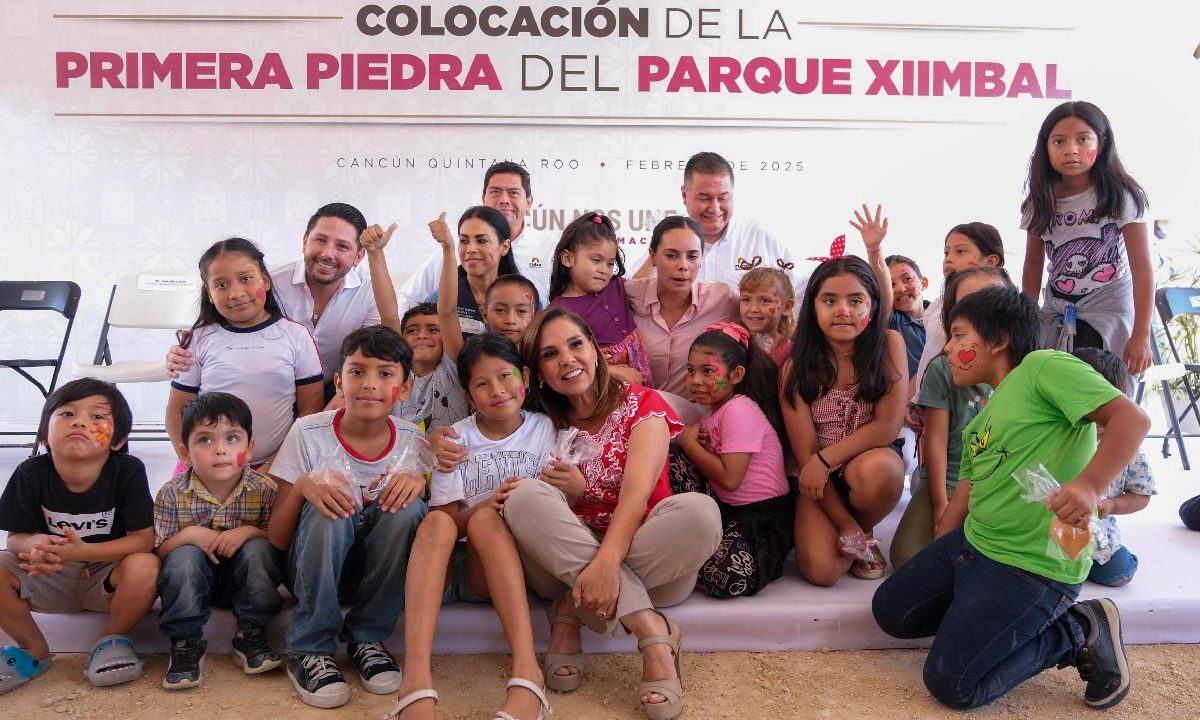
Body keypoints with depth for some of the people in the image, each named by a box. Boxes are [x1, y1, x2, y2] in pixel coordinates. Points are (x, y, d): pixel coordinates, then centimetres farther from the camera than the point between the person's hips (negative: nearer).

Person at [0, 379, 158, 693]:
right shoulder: (31, 473, -12)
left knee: (144, 567, -34)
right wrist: (36, 545, -30)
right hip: (48, 577, 3)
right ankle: (34, 649, 3)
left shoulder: (128, 470, -19)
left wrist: (81, 551, -33)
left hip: (107, 576, -3)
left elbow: (143, 539, -19)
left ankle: (112, 640, -2)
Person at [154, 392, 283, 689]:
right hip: (192, 582, 0)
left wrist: (248, 531, -27)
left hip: (246, 579, 0)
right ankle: (185, 643, -14)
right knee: (184, 556, -29)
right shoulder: (172, 494, -11)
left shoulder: (264, 489, -13)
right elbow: (156, 550, -8)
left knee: (258, 550, -28)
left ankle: (251, 635, -11)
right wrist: (189, 535, -26)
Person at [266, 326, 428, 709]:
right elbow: (276, 540, -11)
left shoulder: (413, 441, -7)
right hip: (312, 570, -1)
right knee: (330, 510, -31)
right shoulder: (308, 433, -12)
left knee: (408, 505, -26)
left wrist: (420, 481, -25)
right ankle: (310, 650, -16)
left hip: (380, 573, 2)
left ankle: (367, 638, -10)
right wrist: (304, 485, -32)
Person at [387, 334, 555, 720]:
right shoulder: (457, 438, 6)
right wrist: (486, 507, -22)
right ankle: (416, 682, -51)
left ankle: (526, 672, -47)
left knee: (485, 521, -32)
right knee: (436, 522, -32)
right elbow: (444, 518, -2)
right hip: (443, 569, 0)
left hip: (502, 568, 0)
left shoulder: (544, 429, 8)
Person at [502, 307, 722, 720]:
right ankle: (651, 630, -32)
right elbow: (532, 510, 4)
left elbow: (637, 491, -16)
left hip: (649, 558, -1)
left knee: (699, 511, -32)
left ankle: (572, 613, -20)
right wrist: (571, 493, -19)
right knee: (526, 496, -28)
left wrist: (606, 561, -34)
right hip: (567, 561, 2)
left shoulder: (640, 404, 0)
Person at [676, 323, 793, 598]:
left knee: (730, 577, -36)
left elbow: (729, 478, -23)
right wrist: (691, 439, -6)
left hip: (765, 516, -9)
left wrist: (689, 442, -11)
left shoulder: (739, 410, -16)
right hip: (727, 509, 9)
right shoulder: (717, 409, 13)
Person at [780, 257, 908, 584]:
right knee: (821, 569, -22)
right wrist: (845, 524, -17)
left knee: (876, 470, -37)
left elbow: (888, 426, -12)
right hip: (819, 477, 0)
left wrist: (826, 459, -19)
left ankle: (866, 530, -2)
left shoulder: (889, 344, -9)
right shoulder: (796, 367, -9)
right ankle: (853, 531, 14)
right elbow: (805, 453, -11)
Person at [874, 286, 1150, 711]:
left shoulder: (1044, 367, -10)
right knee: (890, 611, 12)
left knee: (952, 685, -11)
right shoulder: (982, 420, 17)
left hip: (1033, 564, -10)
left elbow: (1131, 418, -21)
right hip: (972, 543, 10)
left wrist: (1089, 486, -36)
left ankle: (1078, 632, 4)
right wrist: (932, 569, 17)